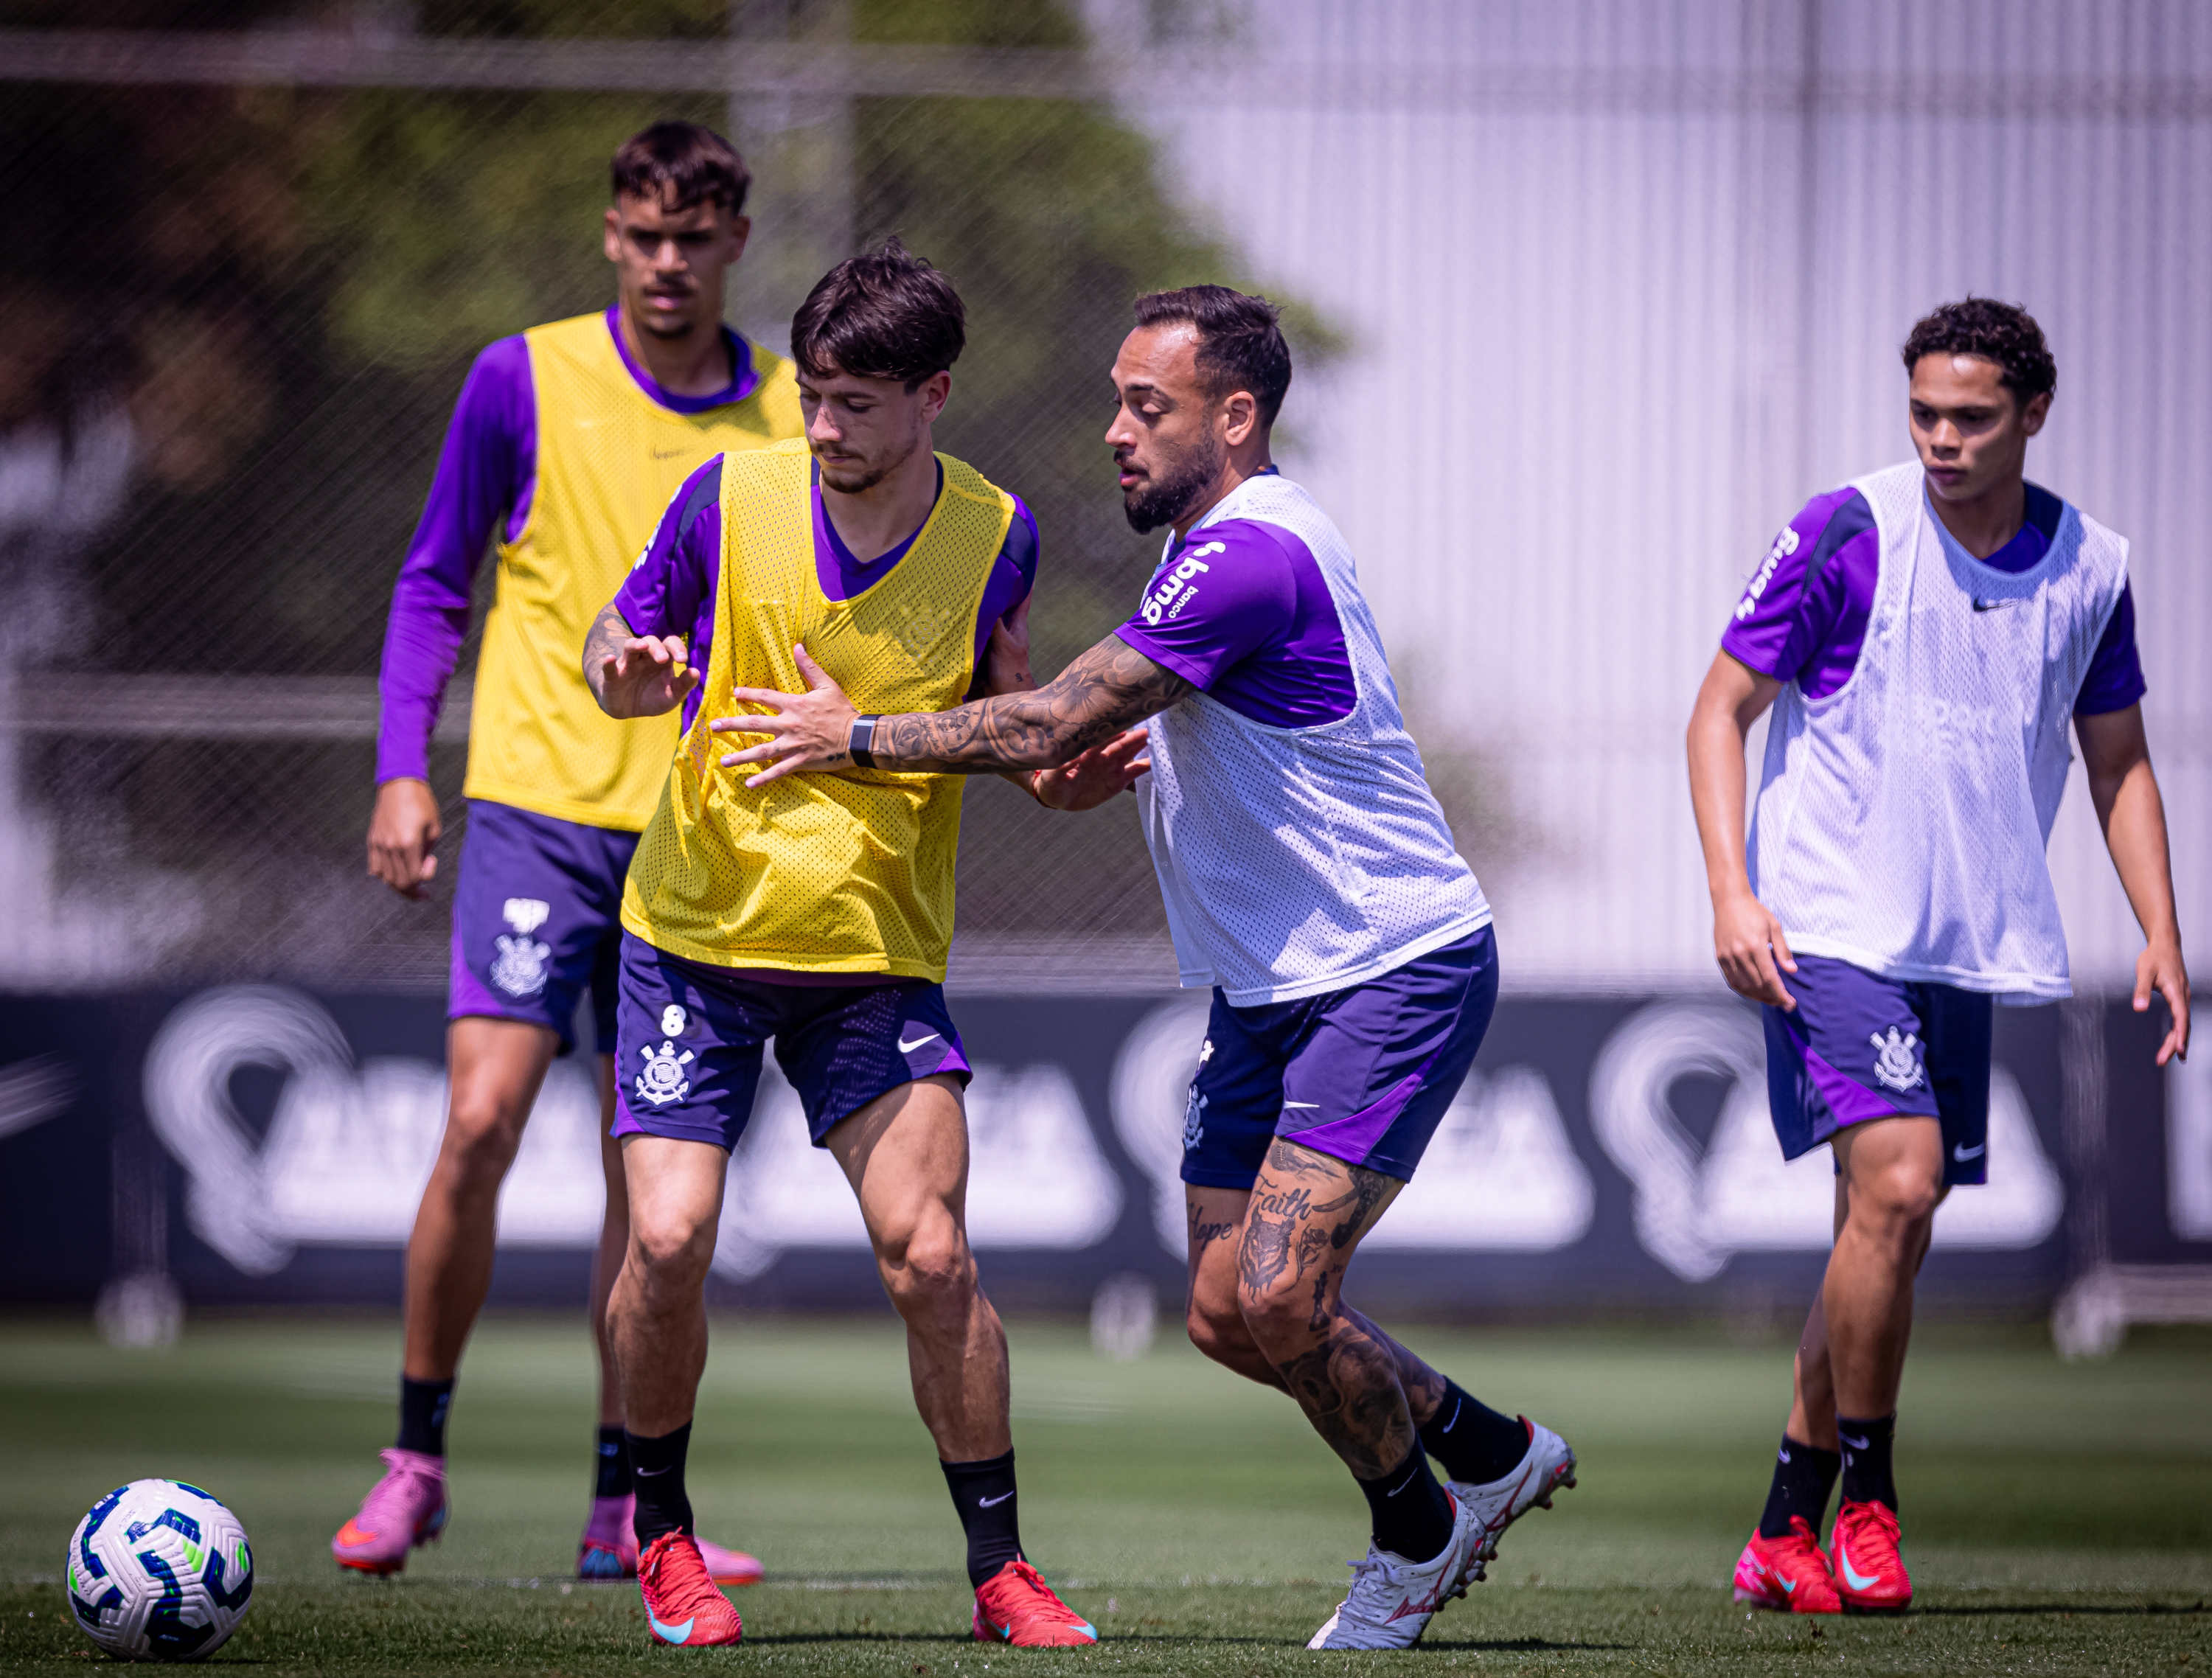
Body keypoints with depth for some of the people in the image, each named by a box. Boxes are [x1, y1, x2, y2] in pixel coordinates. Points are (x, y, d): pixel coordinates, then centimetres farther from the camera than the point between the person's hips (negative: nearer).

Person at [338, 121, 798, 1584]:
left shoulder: (791, 417, 5)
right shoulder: (524, 382, -1)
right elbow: (435, 585, 6)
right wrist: (404, 768, -3)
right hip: (538, 806, -2)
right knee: (482, 1124, -13)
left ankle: (623, 1505, 9)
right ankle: (417, 1456, 1)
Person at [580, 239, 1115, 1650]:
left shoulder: (996, 538, -4)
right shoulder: (733, 499, -6)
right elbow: (616, 659, 6)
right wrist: (632, 670, -18)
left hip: (878, 952, 0)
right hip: (696, 936, 0)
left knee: (930, 1256, -12)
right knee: (668, 1244, -12)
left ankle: (1001, 1567, 2)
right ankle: (664, 1536, 12)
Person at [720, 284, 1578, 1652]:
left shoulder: (1251, 552, -21)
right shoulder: (1221, 543, 12)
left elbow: (1054, 727, -21)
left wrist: (861, 738, -9)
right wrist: (1107, 761, 2)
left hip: (1395, 972, -10)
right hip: (1271, 986, 10)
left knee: (1278, 1300, -17)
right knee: (1229, 1316, 5)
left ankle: (1416, 1528, 8)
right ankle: (1488, 1450, 24)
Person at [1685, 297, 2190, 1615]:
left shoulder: (2092, 568, 5)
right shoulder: (1848, 534, -7)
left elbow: (2119, 762, 16)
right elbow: (1722, 710, -2)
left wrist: (2161, 935, 6)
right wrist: (1733, 892, -14)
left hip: (1970, 951, 5)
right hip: (1831, 930, -5)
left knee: (1887, 1234, 7)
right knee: (1896, 1187, -20)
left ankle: (1786, 1537, 18)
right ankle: (1864, 1506, -5)